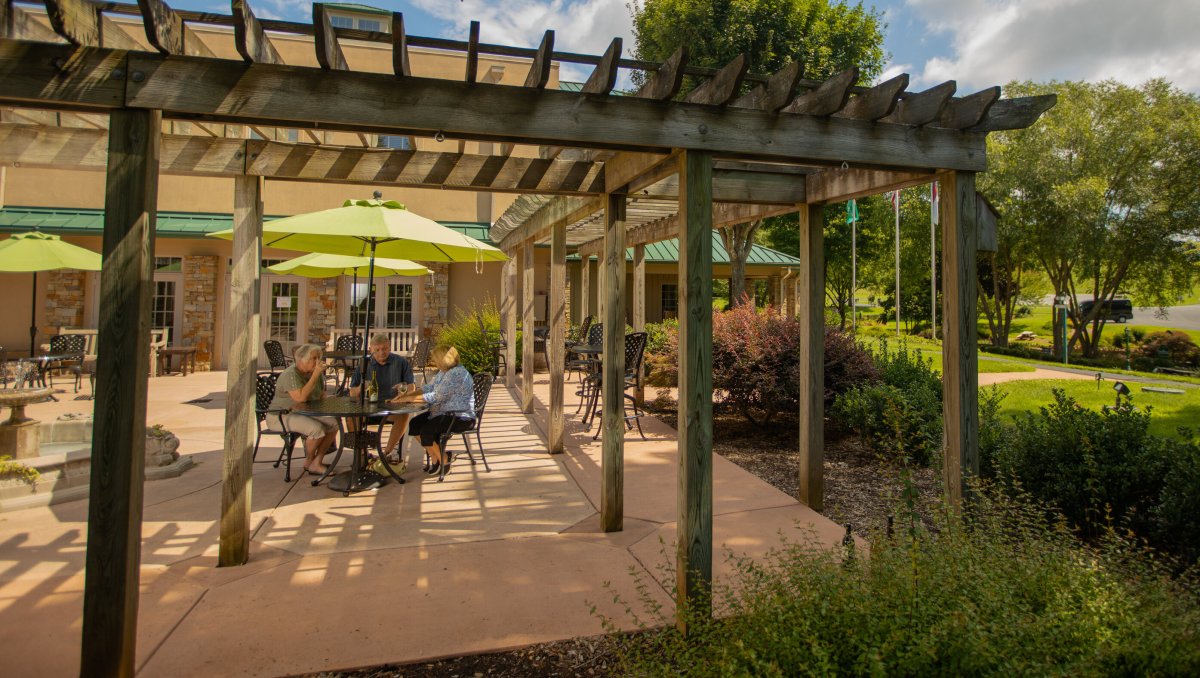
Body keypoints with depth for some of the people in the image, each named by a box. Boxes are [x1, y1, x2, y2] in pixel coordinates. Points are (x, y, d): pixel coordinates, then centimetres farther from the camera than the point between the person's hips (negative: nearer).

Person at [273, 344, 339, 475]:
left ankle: (316, 463, -7)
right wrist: (315, 375, -33)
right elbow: (301, 398, -35)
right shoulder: (290, 374, -21)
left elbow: (322, 395, 18)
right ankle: (308, 462, -4)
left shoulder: (316, 372, 4)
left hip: (306, 412, 8)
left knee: (334, 423, -13)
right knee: (317, 428, -30)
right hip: (284, 415, -8)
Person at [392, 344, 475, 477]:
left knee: (426, 430, -22)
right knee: (414, 424, 1)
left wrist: (410, 398, -18)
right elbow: (429, 387, 14)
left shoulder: (457, 374, -23)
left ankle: (443, 462, 0)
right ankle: (435, 459, 11)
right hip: (445, 413, 10)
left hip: (461, 417, -10)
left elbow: (436, 397, -24)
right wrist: (407, 394, 1)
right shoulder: (444, 371, 10)